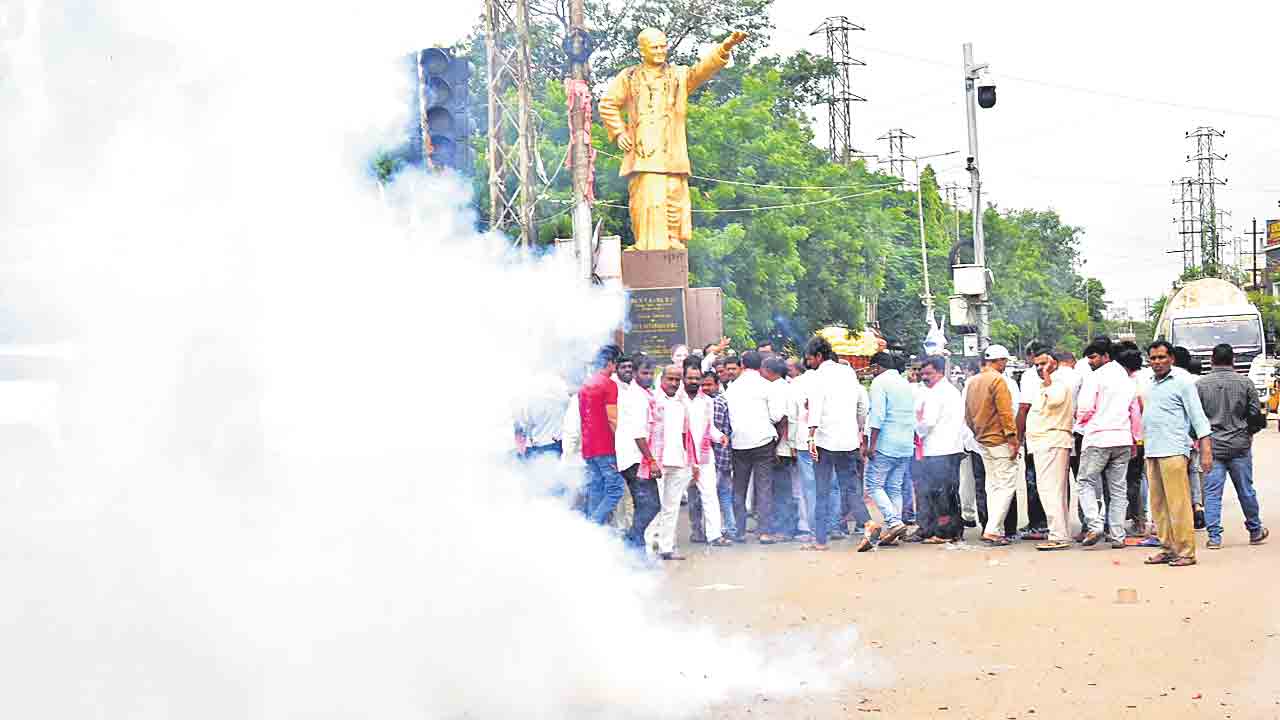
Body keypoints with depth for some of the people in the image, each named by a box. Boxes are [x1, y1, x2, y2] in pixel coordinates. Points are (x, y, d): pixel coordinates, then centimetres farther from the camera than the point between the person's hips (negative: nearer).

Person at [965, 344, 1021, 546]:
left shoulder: (973, 381, 12)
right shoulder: (997, 380, -13)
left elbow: (968, 415, 17)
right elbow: (1005, 412, -18)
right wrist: (1012, 438, -17)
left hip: (982, 441, 9)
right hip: (999, 441, -9)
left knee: (992, 486, 13)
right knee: (1006, 486, -7)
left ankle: (997, 530, 14)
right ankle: (992, 530, -14)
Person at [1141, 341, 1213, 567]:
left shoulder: (1182, 382, -2)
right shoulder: (1150, 385, 19)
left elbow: (1198, 417, -5)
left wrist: (1206, 452, -11)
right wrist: (1144, 448, 18)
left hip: (1173, 451, -7)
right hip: (1152, 452, 7)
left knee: (1178, 504, -9)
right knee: (1158, 506, 8)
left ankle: (1186, 552, -7)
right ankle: (1168, 549, 14)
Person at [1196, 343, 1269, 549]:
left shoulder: (1200, 385, -3)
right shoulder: (1245, 383, -2)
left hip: (1212, 447, -1)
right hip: (1240, 446, 1)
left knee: (1212, 493, 1)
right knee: (1246, 491, 13)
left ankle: (1214, 537, -3)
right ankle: (1255, 531, 26)